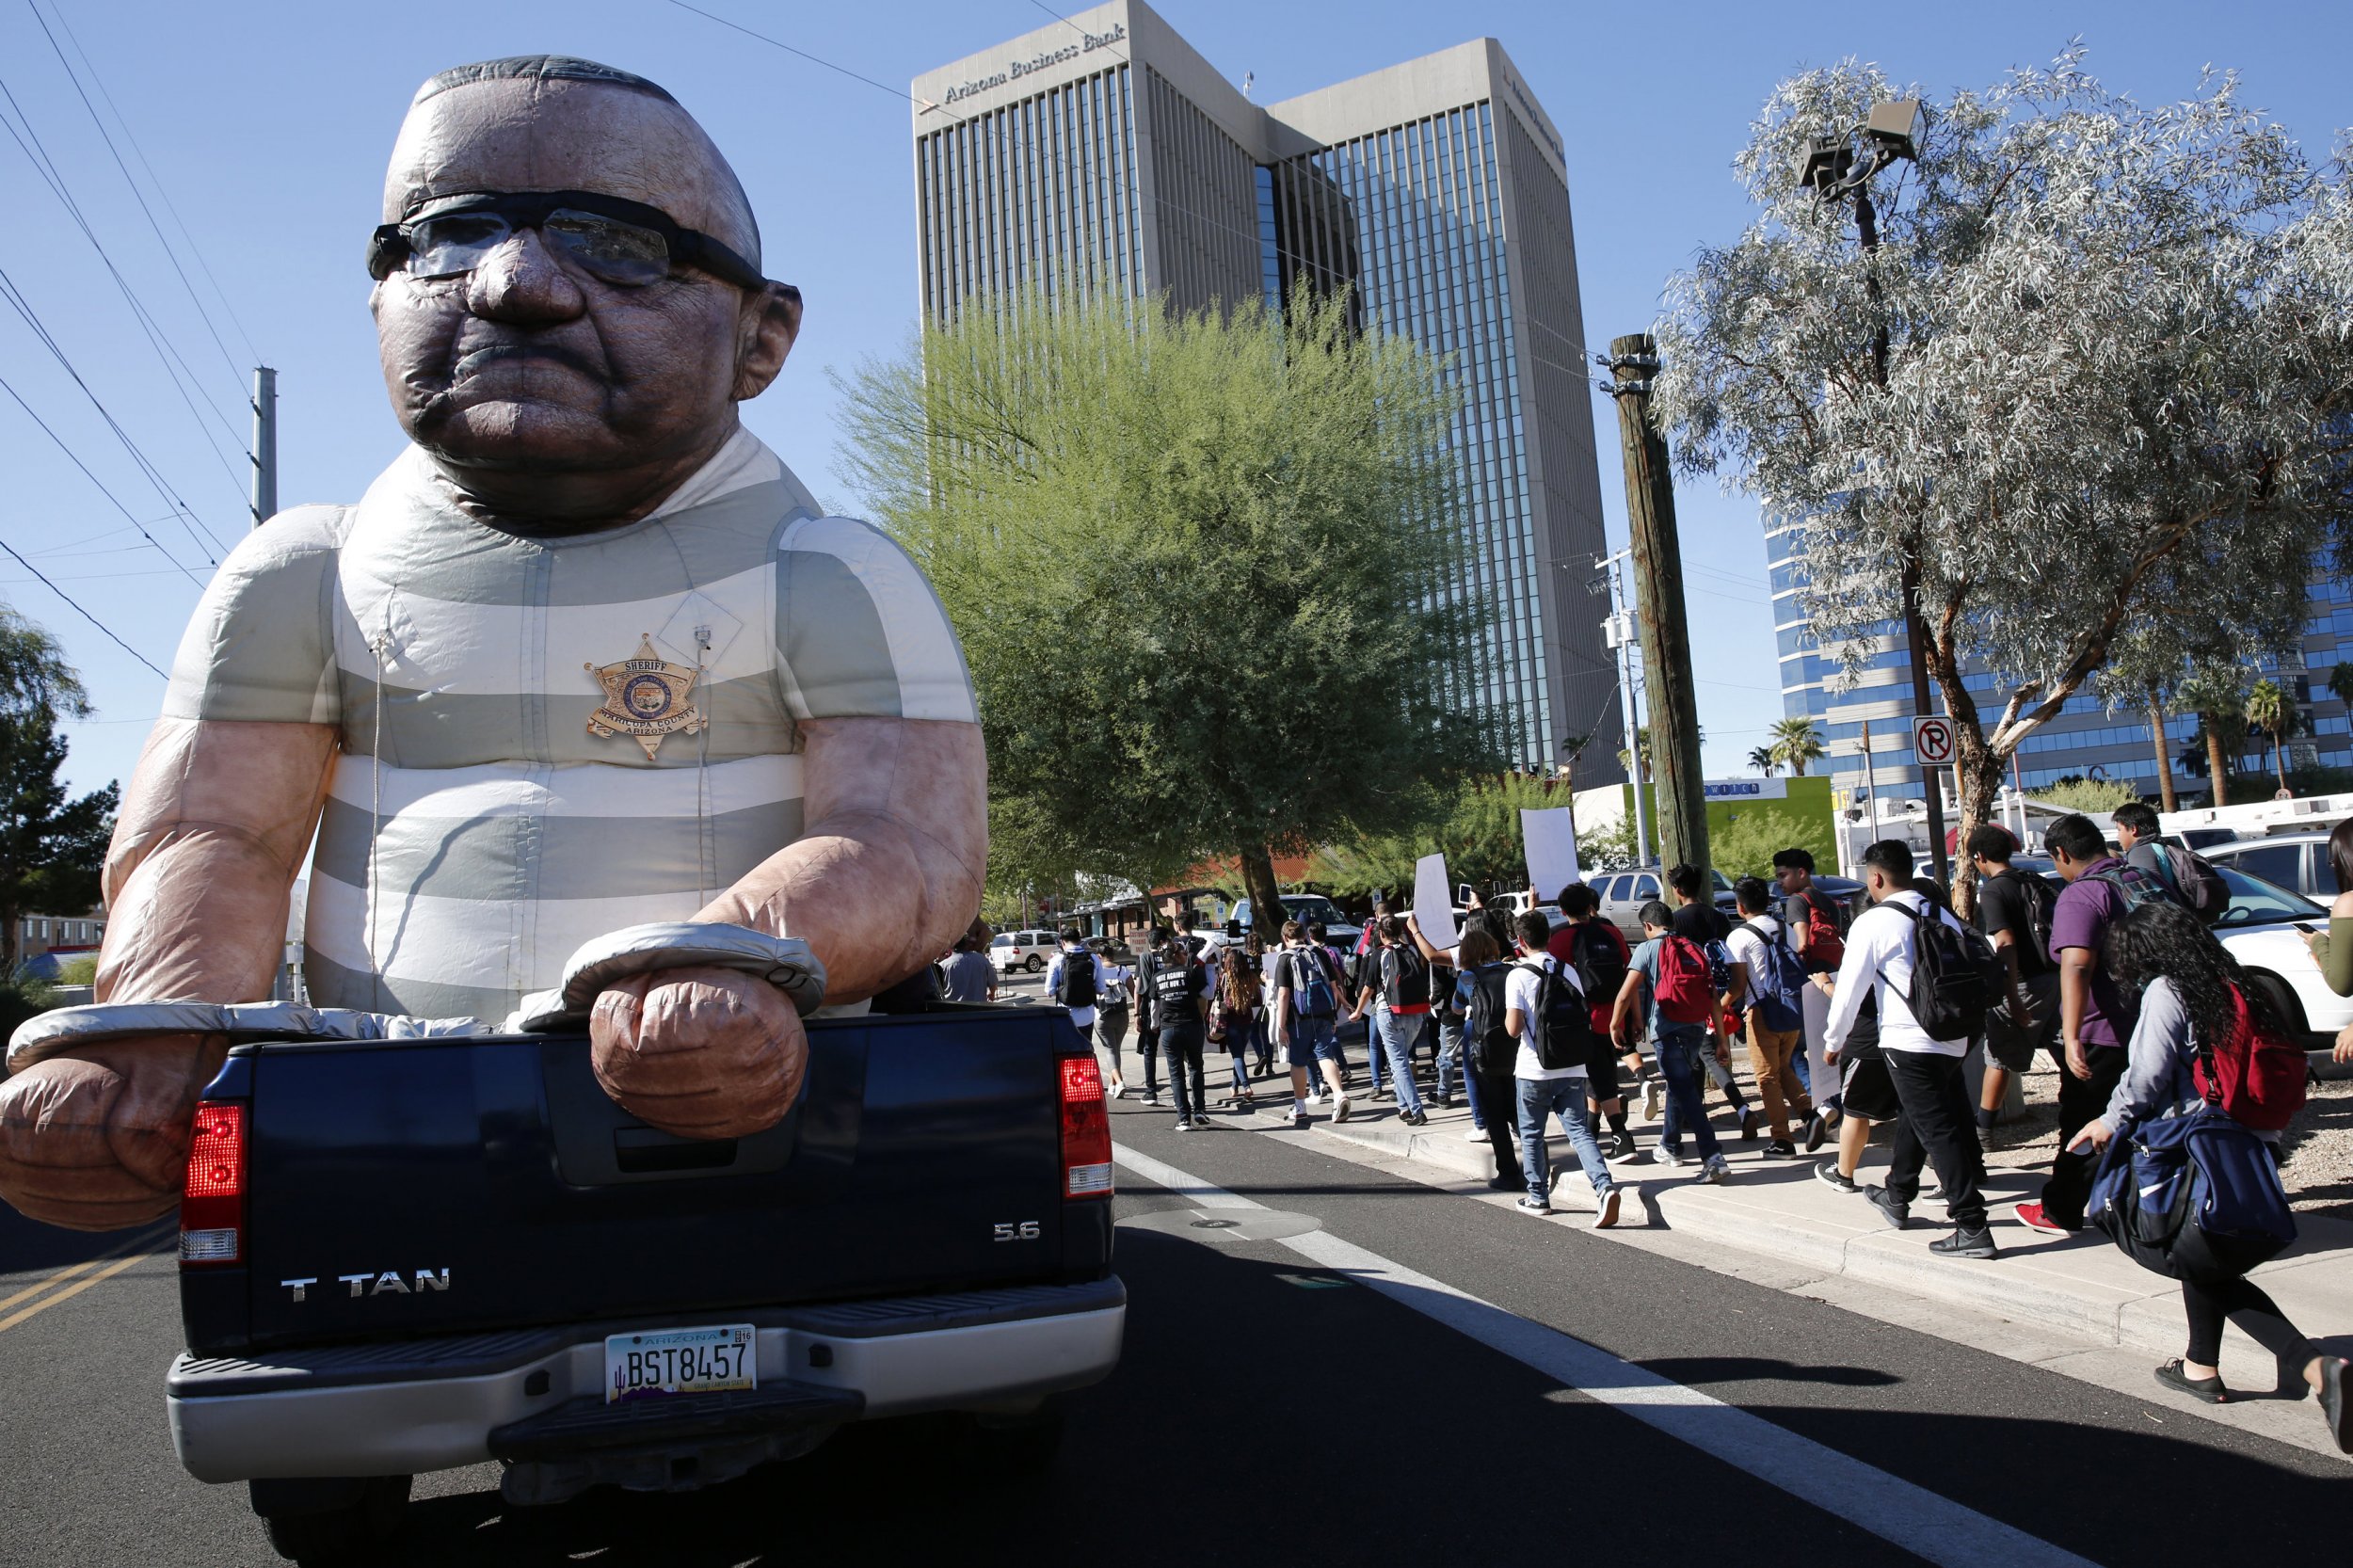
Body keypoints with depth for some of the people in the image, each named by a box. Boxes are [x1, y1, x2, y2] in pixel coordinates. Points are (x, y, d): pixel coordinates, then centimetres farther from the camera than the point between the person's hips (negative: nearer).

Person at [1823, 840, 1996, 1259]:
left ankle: (1972, 1228, -5)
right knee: (1914, 1118, 23)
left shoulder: (1873, 923, -10)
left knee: (1938, 1132, -4)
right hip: (1954, 1039, 8)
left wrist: (1833, 1041, 6)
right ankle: (1897, 1197, 40)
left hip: (1909, 1043, -8)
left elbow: (1850, 989, -6)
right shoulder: (1943, 916, 10)